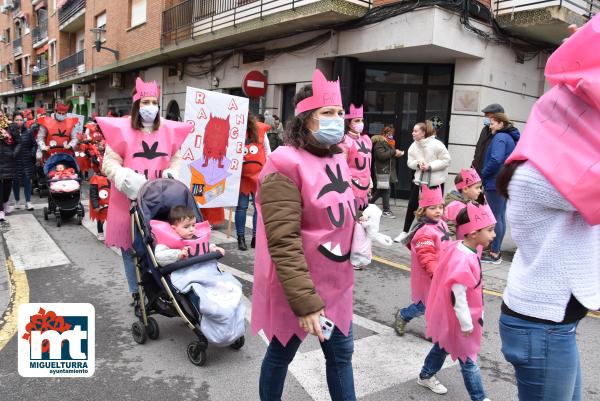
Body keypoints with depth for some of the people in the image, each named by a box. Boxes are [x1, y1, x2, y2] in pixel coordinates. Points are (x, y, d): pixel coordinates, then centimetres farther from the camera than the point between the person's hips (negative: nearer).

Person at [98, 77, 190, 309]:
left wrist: (171, 174, -4)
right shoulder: (122, 128, -6)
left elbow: (176, 159, 16)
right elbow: (110, 162, -3)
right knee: (131, 248, 7)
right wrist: (124, 176, -21)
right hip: (130, 200, -2)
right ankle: (137, 294, 22)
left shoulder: (169, 130, 5)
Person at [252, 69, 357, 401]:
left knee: (341, 353, 18)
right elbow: (283, 241, -24)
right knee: (280, 354, 15)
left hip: (336, 282, 7)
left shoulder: (337, 159, 6)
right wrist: (304, 300, -25)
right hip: (296, 285, -7)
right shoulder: (285, 165, -20)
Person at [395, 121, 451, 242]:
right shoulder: (413, 146, -1)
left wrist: (430, 166, -21)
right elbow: (410, 163, 3)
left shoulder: (436, 144, -16)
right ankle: (405, 232, 15)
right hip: (419, 180, 4)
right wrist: (418, 163, -18)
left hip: (435, 182, -4)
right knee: (412, 206, 4)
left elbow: (446, 160, -14)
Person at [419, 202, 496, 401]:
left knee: (443, 346, 26)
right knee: (468, 360, 7)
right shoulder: (462, 261, -33)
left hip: (448, 316, 10)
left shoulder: (461, 248, -3)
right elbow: (457, 296, -29)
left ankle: (426, 376, 45)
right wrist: (466, 324, -19)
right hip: (456, 319, -10)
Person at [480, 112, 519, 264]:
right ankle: (495, 251, 21)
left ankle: (494, 254, 1)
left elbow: (495, 160, -26)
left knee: (495, 218, -4)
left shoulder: (500, 137, -14)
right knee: (500, 217, 13)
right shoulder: (511, 138, 16)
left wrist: (483, 175, -12)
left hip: (495, 183, -10)